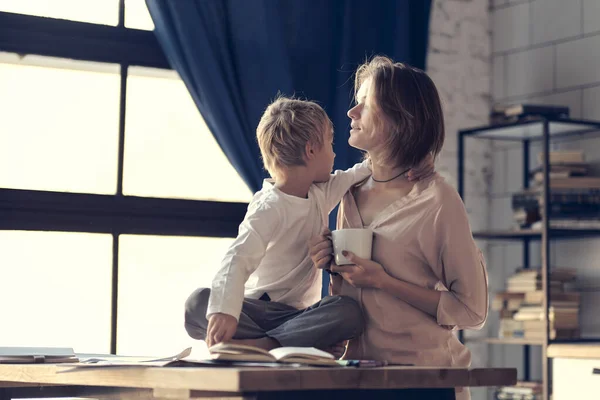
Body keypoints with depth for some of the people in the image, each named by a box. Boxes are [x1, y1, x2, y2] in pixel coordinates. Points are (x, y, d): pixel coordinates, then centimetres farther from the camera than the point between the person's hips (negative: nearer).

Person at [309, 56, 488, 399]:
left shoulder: (438, 201, -11)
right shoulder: (353, 195, 7)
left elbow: (472, 311, -10)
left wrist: (383, 281, -15)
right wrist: (334, 266, -1)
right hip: (358, 370, 5)